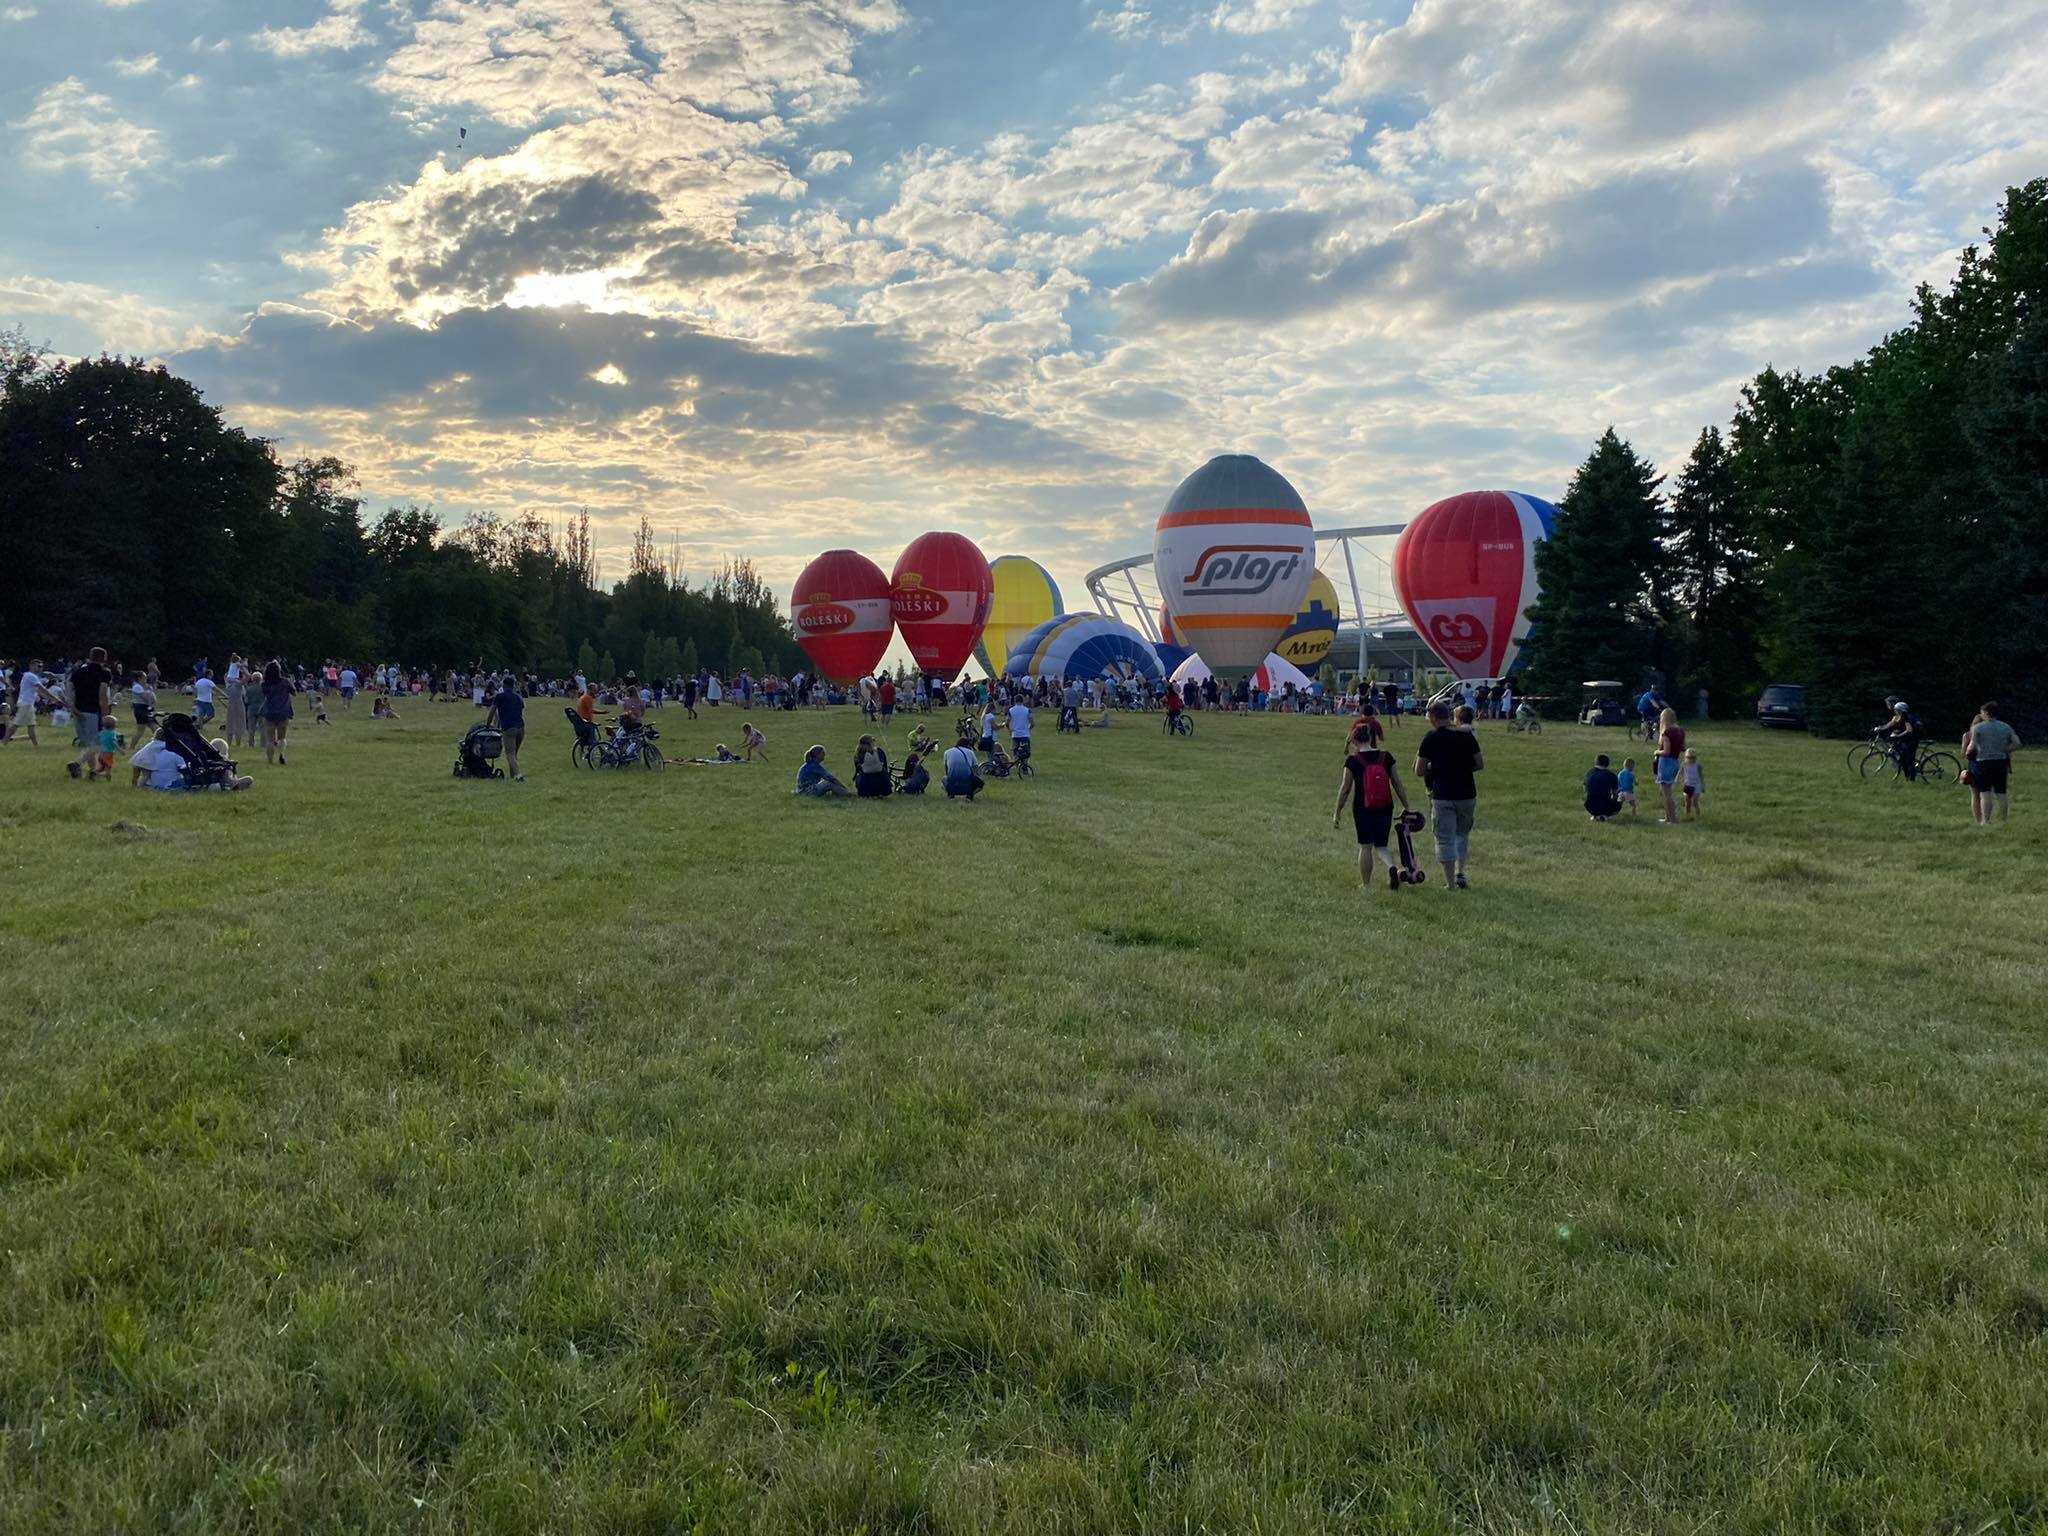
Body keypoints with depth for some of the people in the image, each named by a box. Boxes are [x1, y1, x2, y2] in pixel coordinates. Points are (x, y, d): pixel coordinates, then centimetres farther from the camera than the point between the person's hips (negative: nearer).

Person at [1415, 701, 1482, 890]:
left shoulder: (1431, 738, -7)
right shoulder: (1467, 735, 2)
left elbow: (1419, 772, -5)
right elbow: (1480, 764, 8)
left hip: (1442, 796, -4)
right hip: (1467, 794, 4)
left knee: (1445, 839, 3)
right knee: (1463, 834, 22)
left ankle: (1451, 884, 4)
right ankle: (1460, 873, 13)